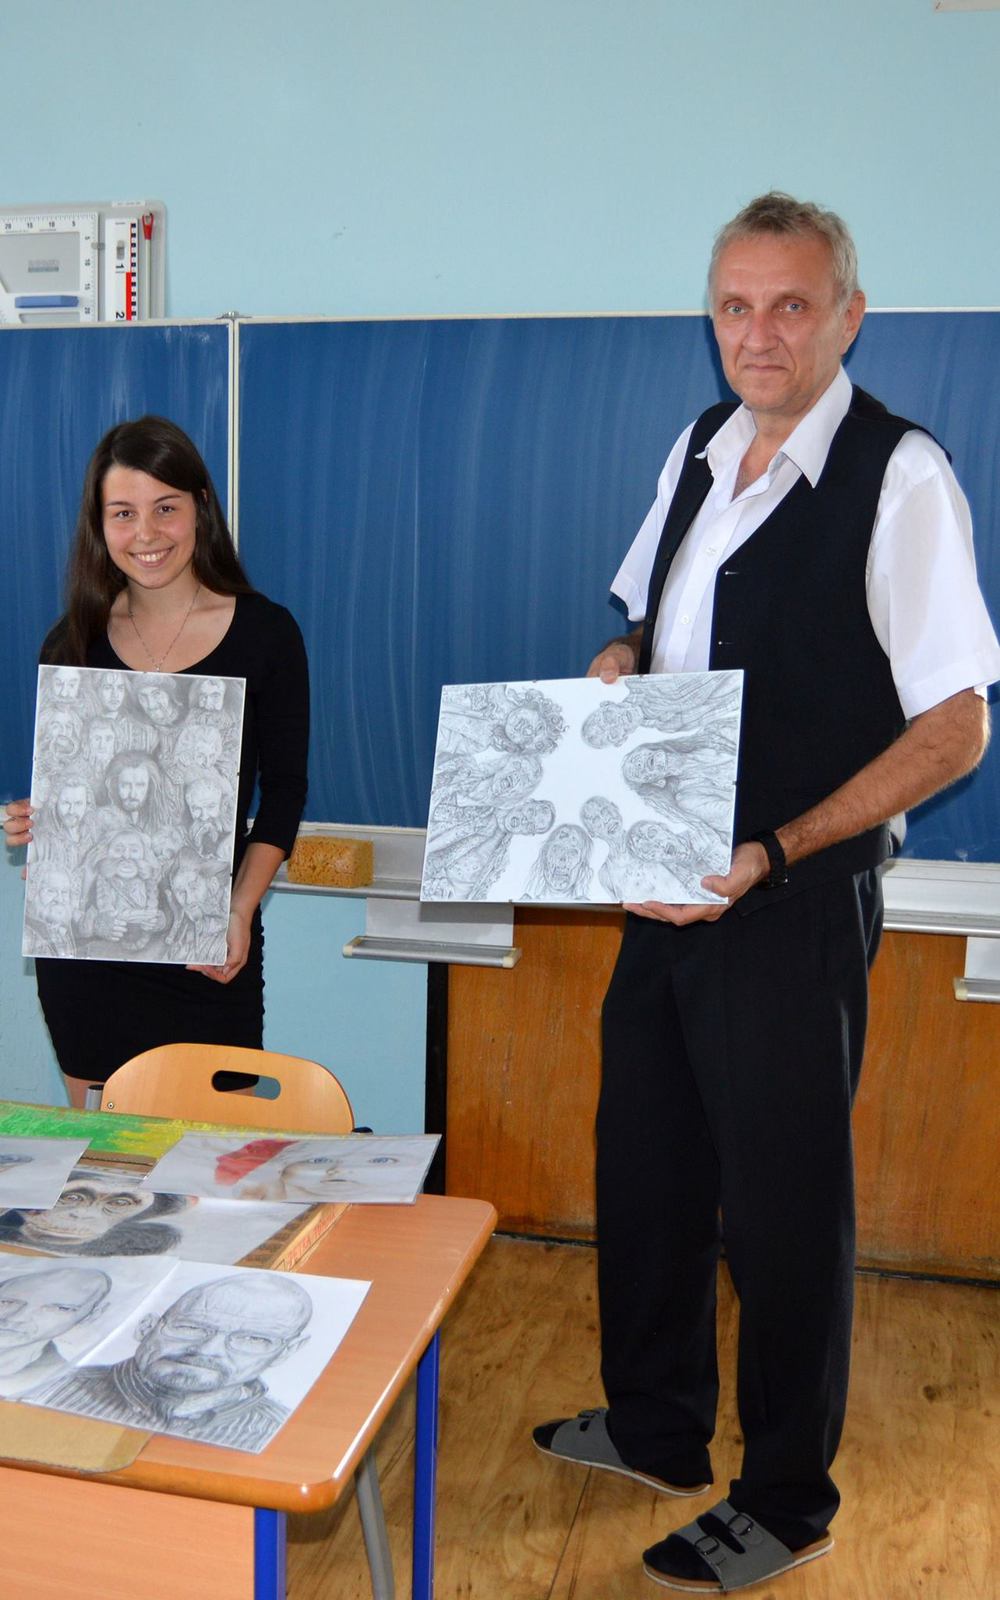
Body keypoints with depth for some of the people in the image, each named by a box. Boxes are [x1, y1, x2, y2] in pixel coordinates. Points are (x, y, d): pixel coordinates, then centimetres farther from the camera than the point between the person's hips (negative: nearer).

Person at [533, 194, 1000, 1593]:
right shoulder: (701, 450, 8)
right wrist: (606, 677, -2)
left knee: (784, 1200, 7)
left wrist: (771, 856, -23)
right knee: (646, 1161, 18)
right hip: (666, 881, 7)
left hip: (795, 897, -7)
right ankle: (656, 1428, 42)